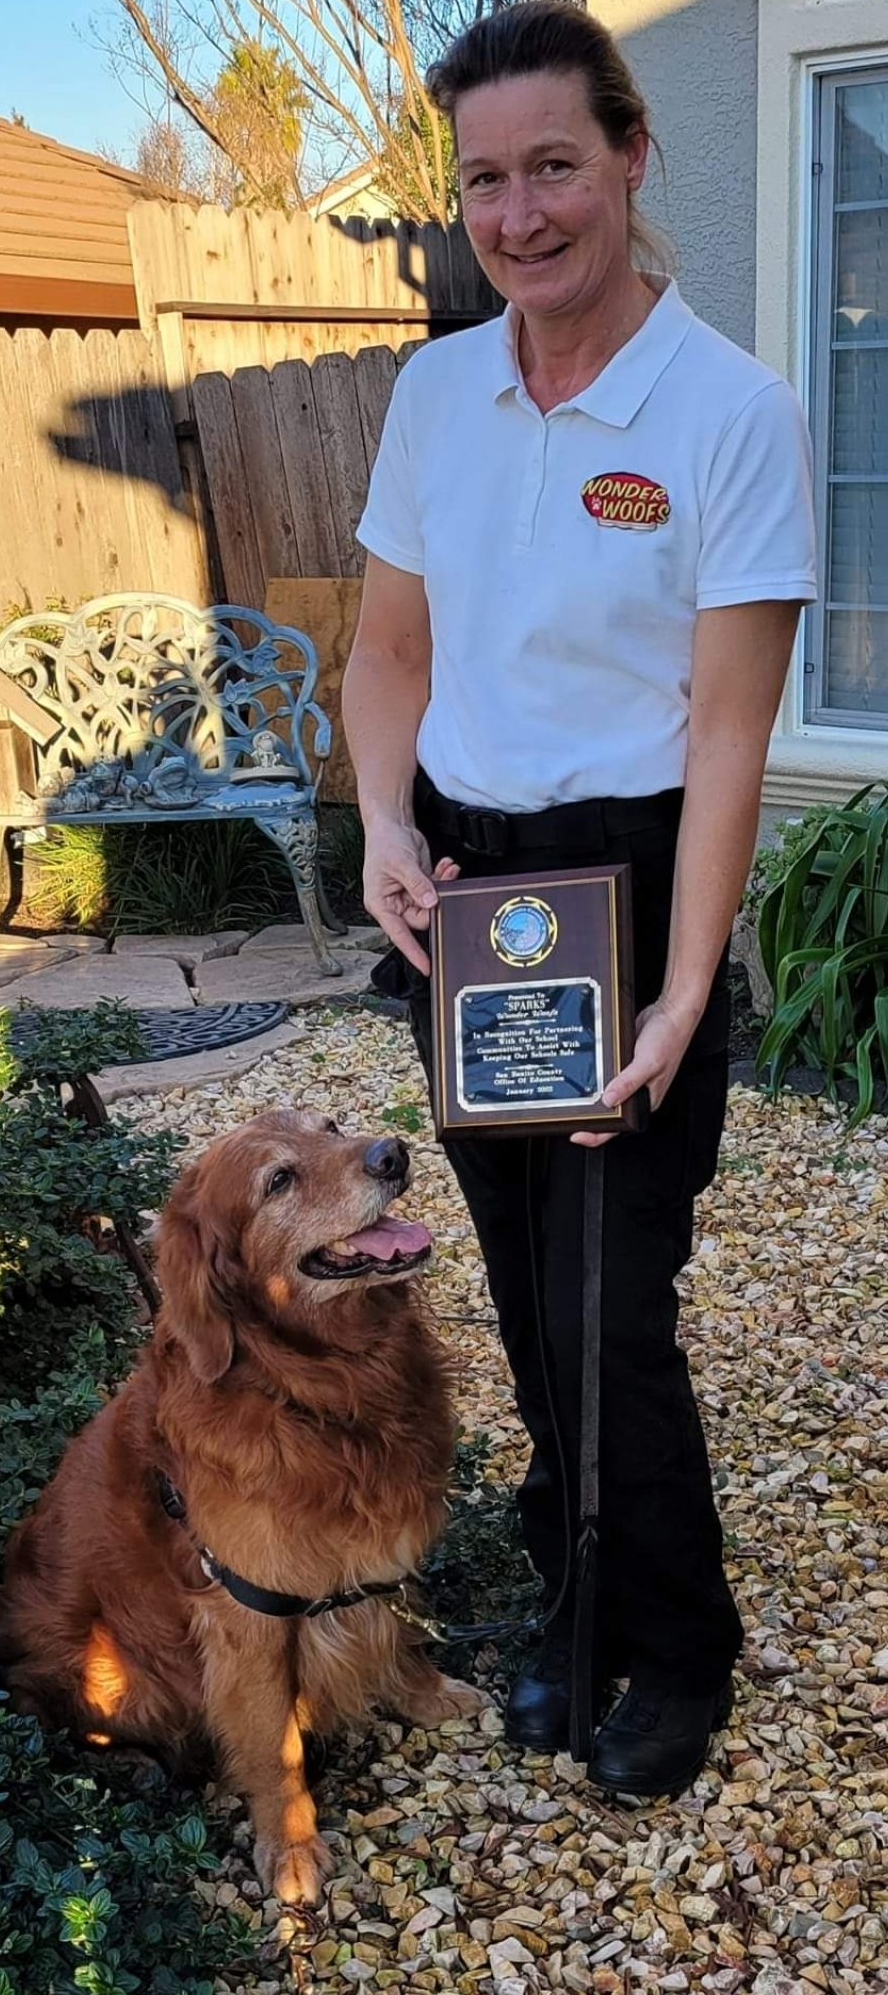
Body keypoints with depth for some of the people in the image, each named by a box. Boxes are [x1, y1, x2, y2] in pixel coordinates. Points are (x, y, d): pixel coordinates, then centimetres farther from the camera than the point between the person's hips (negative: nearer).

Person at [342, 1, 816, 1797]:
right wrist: (386, 826, -7)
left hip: (629, 881, -5)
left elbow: (728, 730, -16)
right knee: (530, 1296, 16)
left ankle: (678, 1653, 23)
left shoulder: (733, 413, -13)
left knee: (608, 1312, -2)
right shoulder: (435, 390, 3)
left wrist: (681, 999, -19)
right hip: (458, 885, 6)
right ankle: (576, 1603, 36)